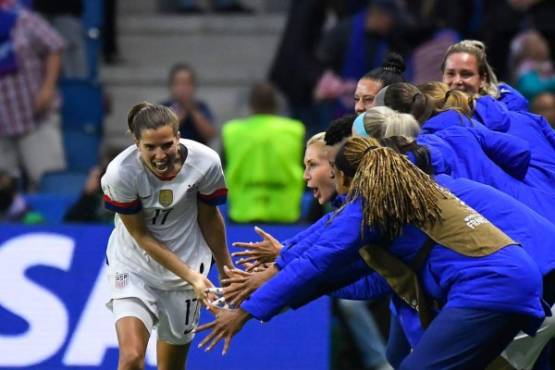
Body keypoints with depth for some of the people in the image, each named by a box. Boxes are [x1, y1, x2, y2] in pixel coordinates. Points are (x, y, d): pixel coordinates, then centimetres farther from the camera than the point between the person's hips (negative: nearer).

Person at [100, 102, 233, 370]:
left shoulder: (206, 162, -20)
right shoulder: (120, 173, -26)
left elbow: (209, 217, -1)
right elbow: (142, 236, -16)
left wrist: (225, 270, 10)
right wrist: (191, 276, -20)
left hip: (188, 264, 2)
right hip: (134, 268, -2)